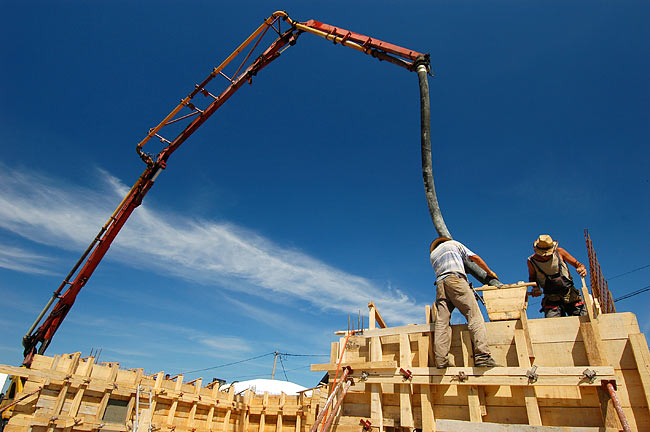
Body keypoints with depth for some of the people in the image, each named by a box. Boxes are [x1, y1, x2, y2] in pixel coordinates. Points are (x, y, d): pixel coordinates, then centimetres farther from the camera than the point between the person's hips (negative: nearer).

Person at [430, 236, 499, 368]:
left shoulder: (432, 254, 33)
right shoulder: (453, 243, 25)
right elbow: (475, 257, 24)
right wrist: (489, 272, 37)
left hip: (440, 283, 4)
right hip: (455, 278, -4)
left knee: (442, 321, -5)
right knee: (474, 316, -10)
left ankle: (441, 361, -15)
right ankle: (483, 357, -24)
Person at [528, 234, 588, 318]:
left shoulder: (559, 252, -6)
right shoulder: (531, 261, -5)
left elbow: (576, 263, 7)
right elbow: (532, 278, 12)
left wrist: (582, 268, -15)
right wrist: (536, 288, -7)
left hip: (570, 294, 1)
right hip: (552, 299, -1)